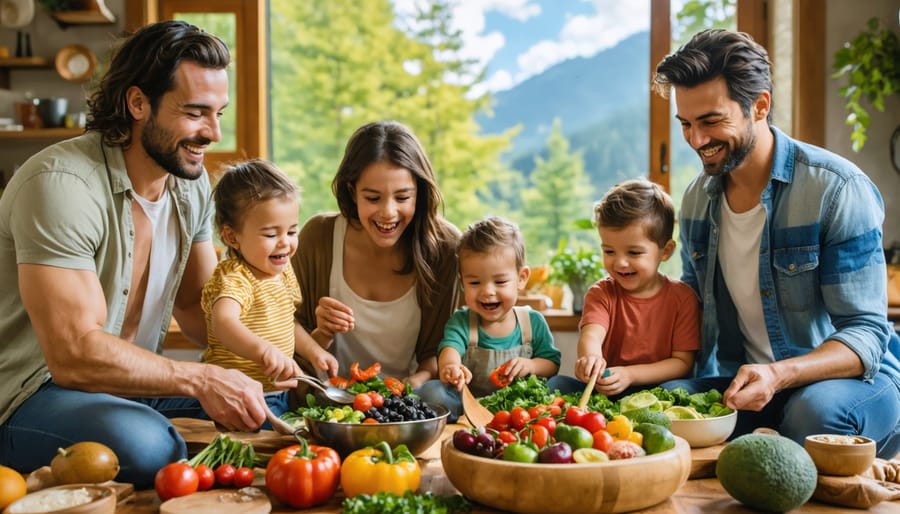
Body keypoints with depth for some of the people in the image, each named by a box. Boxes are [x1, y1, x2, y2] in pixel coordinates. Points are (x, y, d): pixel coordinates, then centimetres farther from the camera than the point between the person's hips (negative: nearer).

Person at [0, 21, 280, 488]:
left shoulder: (191, 180, 3)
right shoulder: (61, 183, -23)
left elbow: (196, 305, 9)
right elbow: (75, 354, -28)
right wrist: (201, 380, -33)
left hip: (133, 381, 8)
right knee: (145, 443, -37)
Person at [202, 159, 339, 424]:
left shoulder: (283, 271, 8)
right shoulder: (233, 279, -21)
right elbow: (224, 322, -43)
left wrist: (314, 352, 12)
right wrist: (263, 350, -60)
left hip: (280, 391, 9)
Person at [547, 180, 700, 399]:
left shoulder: (682, 297, 0)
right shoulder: (602, 293, 4)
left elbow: (683, 362, -5)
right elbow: (591, 334, -17)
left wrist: (630, 374, -20)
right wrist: (590, 356, -43)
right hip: (602, 389, 1)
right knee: (555, 384, -26)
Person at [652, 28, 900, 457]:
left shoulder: (839, 189, -16)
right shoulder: (696, 199, 4)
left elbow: (865, 333, -17)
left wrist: (779, 374, -36)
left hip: (852, 377, -4)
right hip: (743, 378, 4)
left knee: (816, 409, -38)